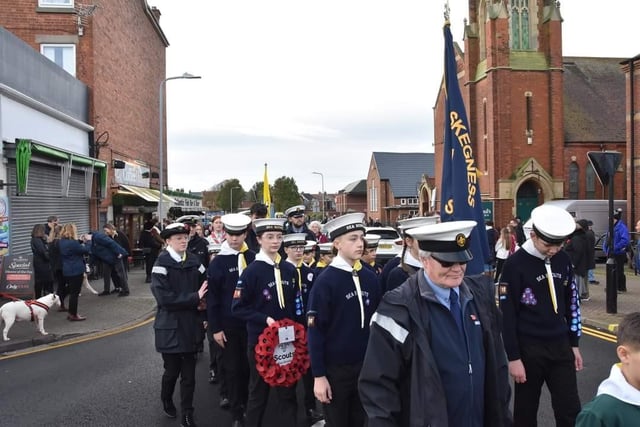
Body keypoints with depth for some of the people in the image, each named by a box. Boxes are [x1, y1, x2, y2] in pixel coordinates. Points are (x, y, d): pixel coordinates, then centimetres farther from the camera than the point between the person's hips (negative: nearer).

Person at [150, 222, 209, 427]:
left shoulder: (194, 261, 2)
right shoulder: (161, 264, -11)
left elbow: (205, 288, 6)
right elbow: (164, 298, -20)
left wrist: (201, 304, -13)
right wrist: (194, 299, -18)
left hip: (191, 326, 3)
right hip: (171, 327, -3)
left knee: (189, 373, 7)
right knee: (172, 370, 11)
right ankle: (167, 400, 42)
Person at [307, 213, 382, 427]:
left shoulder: (370, 278, 0)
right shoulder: (325, 281, -14)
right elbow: (316, 331, -13)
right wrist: (319, 375, -13)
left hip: (366, 366, 4)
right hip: (336, 368, -4)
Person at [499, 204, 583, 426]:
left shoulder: (563, 259, 3)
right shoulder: (515, 264, -15)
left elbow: (572, 303, 13)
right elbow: (507, 315, -13)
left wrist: (574, 344, 14)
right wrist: (514, 357, -12)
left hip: (561, 346, 5)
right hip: (529, 349, -5)